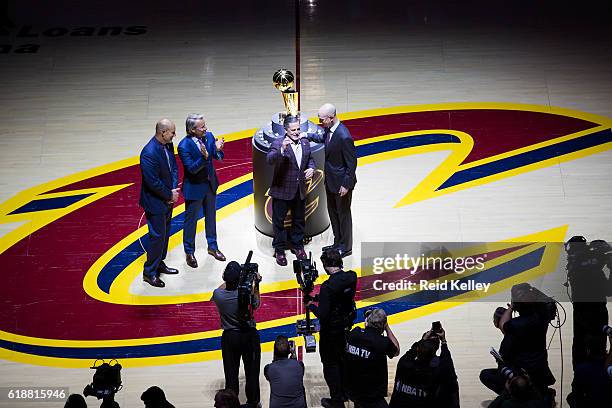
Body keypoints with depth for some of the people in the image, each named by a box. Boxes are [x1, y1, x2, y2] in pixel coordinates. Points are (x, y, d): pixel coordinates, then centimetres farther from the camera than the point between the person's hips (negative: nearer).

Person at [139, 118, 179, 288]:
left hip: (167, 198, 9)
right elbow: (153, 183, -27)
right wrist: (170, 195, -14)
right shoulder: (149, 153, -30)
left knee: (165, 233, 21)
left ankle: (159, 263, 38)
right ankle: (149, 272, 16)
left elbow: (173, 167, 6)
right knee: (157, 236, 1)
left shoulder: (168, 145, -3)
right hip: (155, 202, -9)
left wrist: (174, 189, -8)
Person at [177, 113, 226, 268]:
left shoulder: (209, 136, -9)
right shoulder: (184, 146, -25)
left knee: (211, 216, 21)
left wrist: (218, 149, -26)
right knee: (191, 220, 10)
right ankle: (189, 252, 27)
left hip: (210, 185, 6)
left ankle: (213, 247, 39)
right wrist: (204, 157, -42)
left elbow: (218, 157, -4)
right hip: (194, 188, -6)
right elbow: (192, 169, -26)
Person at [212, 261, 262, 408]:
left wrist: (229, 279, 9)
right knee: (252, 371, 16)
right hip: (249, 335, -1)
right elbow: (256, 305, 0)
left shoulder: (218, 295, -18)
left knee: (231, 373, 12)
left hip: (229, 337, 1)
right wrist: (256, 285, 2)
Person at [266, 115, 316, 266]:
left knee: (299, 220, 18)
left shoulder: (305, 143, 4)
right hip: (282, 190, -5)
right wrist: (282, 149, -47)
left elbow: (310, 159, 19)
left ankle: (297, 246, 36)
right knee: (279, 221, 7)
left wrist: (311, 168, -3)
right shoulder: (278, 143, -15)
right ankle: (279, 250, 19)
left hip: (300, 191, 5)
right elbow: (270, 160, -31)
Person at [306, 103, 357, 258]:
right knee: (332, 212, 21)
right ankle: (338, 243, 37)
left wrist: (346, 185, -20)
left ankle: (345, 247, 25)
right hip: (331, 181, 9)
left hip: (341, 182, -9)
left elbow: (351, 163, -23)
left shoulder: (344, 137, -30)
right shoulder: (330, 129, -4)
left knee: (343, 214, 8)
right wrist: (308, 135, 10)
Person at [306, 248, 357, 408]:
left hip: (331, 330, -7)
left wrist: (311, 306, -9)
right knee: (342, 358, 25)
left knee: (330, 363, 11)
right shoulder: (351, 277, -10)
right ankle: (344, 392, 39)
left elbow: (322, 315, -28)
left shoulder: (328, 286, -30)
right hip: (346, 325, 7)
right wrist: (319, 298, -1)